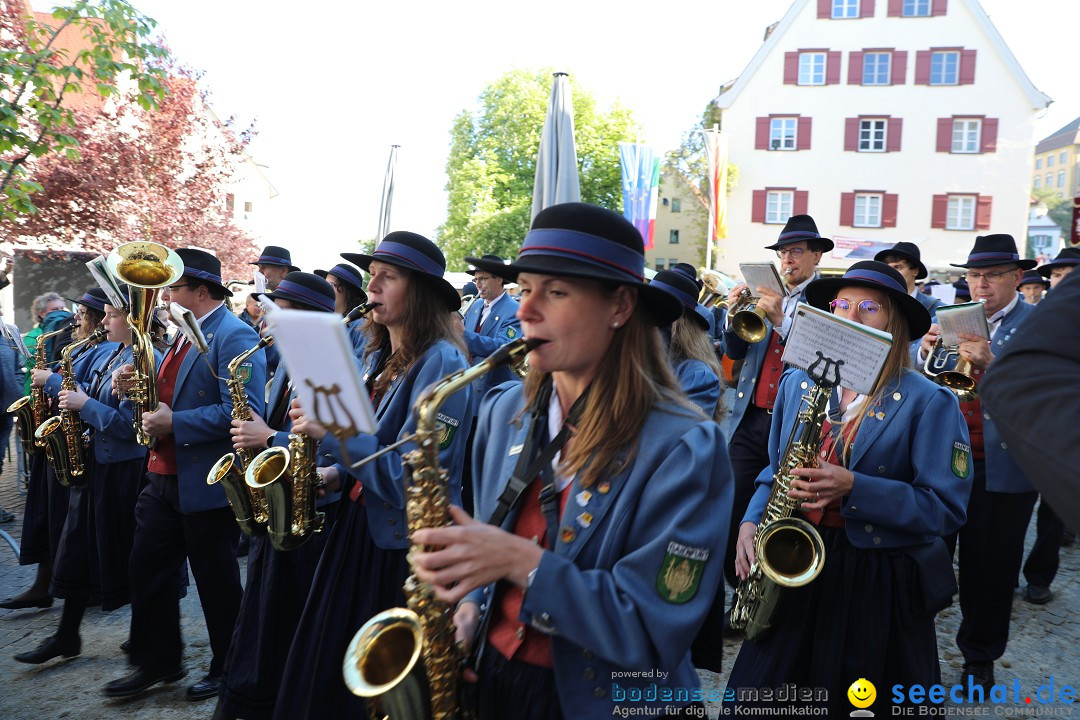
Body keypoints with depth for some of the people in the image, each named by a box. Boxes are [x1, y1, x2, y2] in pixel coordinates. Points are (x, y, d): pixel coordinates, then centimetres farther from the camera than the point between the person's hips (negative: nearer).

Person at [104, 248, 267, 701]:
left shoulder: (234, 336, -17)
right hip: (166, 477, 9)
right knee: (146, 568, 14)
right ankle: (157, 662, 31)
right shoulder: (185, 336, 13)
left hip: (208, 484, -9)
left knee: (216, 581, 6)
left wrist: (174, 423, -24)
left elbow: (243, 412, -26)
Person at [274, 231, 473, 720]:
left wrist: (332, 432, -23)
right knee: (328, 669, 17)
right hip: (357, 529, 8)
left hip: (404, 547, -8)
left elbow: (412, 474, -24)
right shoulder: (377, 357, 9)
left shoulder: (440, 361, -18)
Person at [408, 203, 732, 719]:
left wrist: (523, 562, -29)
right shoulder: (505, 411, -3)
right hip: (492, 677, 5)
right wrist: (469, 605, -8)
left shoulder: (684, 448, -21)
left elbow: (654, 634, -22)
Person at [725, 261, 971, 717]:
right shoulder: (797, 383, 6)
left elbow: (947, 507, -12)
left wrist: (854, 487, -23)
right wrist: (750, 521, -2)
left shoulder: (929, 402, -9)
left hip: (881, 586, -3)